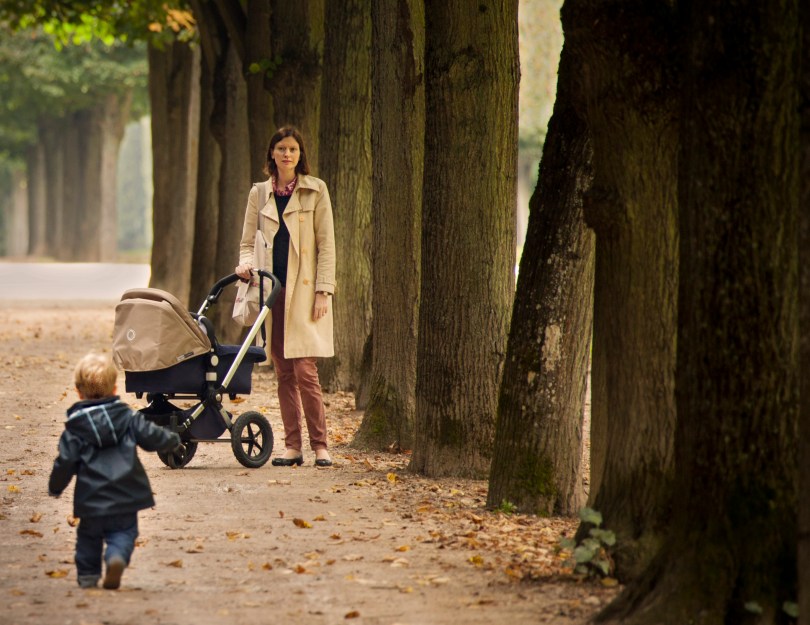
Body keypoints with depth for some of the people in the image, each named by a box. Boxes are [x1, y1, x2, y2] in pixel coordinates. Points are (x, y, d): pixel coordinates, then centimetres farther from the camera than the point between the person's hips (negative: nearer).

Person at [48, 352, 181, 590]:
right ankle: (117, 557, -23)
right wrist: (172, 439, 24)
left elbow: (65, 462, -5)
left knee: (88, 536, 19)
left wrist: (55, 487, 11)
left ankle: (87, 574, 17)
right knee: (123, 532, 6)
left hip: (91, 500, 0)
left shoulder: (74, 428, -3)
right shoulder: (128, 417, 0)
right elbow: (152, 436, 3)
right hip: (125, 497, 0)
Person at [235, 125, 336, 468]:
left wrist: (323, 290, -7)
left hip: (304, 289, -3)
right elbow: (248, 241, 15)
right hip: (272, 288, 3)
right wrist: (247, 263, -8)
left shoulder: (315, 190, 2)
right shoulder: (259, 194, 11)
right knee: (284, 372, 4)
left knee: (305, 371, -11)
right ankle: (292, 446, 8)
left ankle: (320, 445, -4)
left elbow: (326, 244, 0)